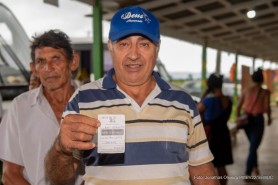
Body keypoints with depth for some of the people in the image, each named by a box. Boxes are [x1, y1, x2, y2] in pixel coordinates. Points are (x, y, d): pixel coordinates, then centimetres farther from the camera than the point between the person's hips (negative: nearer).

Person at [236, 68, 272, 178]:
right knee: (253, 147, 2)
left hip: (246, 119, 4)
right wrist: (269, 118, 2)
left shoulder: (246, 90, 3)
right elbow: (267, 107, -17)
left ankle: (254, 166, 27)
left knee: (253, 144, 27)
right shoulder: (265, 92, -6)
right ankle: (248, 174, -1)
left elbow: (238, 107, 3)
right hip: (258, 120, -4)